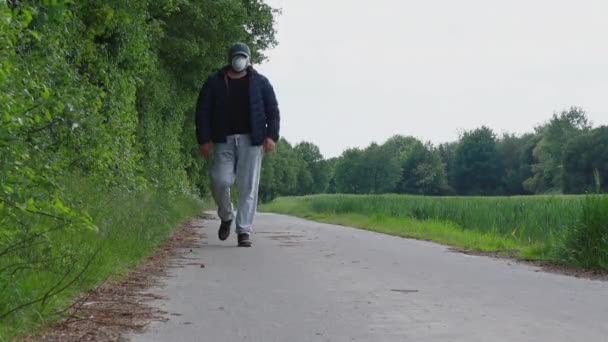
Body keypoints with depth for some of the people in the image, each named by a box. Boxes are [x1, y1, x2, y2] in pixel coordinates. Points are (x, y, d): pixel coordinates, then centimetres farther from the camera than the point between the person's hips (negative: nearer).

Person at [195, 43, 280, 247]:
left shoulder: (259, 82, 11)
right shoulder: (214, 82, 9)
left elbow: (272, 110, 10)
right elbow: (202, 111, 8)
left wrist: (271, 136, -4)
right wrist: (204, 140, -3)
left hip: (250, 140, 0)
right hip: (223, 140, 0)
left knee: (248, 186, -5)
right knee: (220, 181, -8)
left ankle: (244, 232, -1)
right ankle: (226, 217, 20)